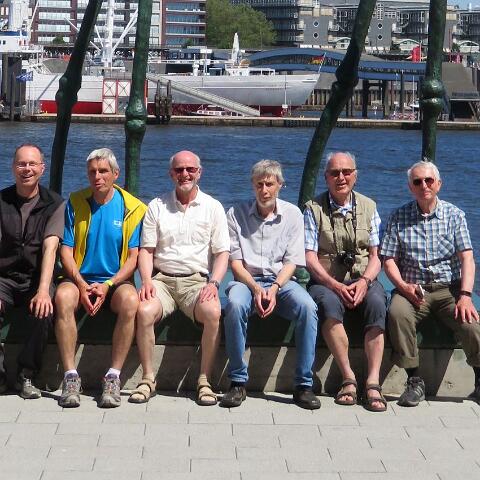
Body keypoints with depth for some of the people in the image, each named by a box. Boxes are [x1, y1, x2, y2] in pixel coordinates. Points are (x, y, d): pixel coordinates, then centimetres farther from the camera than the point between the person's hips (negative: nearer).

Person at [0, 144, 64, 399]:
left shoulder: (54, 203, 2)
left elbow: (50, 247, -11)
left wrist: (43, 290, -26)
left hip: (36, 278, -1)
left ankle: (26, 377, -13)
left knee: (45, 311, -32)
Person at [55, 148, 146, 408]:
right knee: (63, 297, -34)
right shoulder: (75, 203, 6)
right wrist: (81, 285, -14)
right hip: (79, 278, 1)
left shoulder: (132, 208, 3)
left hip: (116, 281, -1)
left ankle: (113, 377, -28)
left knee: (130, 300, -35)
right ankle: (70, 376, -30)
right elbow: (66, 250, 3)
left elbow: (134, 256, -1)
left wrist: (108, 286, -15)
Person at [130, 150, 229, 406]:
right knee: (145, 312, -31)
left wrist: (214, 283, -11)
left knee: (212, 312, -33)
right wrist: (146, 280, -9)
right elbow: (146, 250, 9)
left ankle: (204, 380, -18)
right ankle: (148, 378, -15)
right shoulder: (157, 206, 12)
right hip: (161, 279, 1)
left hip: (196, 279, -1)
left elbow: (222, 252, 6)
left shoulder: (213, 207, 9)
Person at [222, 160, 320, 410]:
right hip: (247, 279, -1)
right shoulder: (237, 214, 4)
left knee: (307, 307, -30)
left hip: (281, 281, 1)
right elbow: (235, 262, 0)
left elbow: (291, 261, 2)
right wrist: (256, 289, -16)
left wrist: (274, 289, -15)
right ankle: (238, 382, -25)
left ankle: (303, 384, -22)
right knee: (235, 305, -36)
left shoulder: (292, 214, 6)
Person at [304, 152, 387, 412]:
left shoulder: (368, 207, 12)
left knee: (376, 302, -32)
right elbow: (310, 258, -3)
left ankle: (373, 382, -34)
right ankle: (348, 378, -29)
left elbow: (375, 255, 7)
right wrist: (335, 285, -17)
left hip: (363, 279, 2)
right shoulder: (314, 209, 5)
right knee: (329, 303, -36)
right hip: (327, 281, -1)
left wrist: (364, 281, -13)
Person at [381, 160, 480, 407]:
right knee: (397, 313, -32)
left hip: (449, 288, 0)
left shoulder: (454, 215, 6)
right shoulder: (398, 217, 7)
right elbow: (389, 260, 4)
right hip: (412, 289, 0)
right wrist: (404, 286, -14)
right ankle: (414, 381, -20)